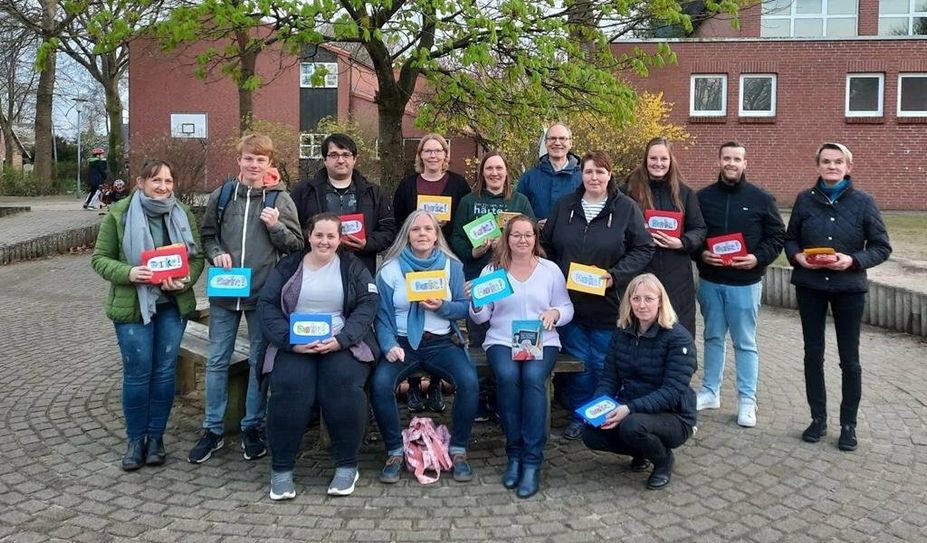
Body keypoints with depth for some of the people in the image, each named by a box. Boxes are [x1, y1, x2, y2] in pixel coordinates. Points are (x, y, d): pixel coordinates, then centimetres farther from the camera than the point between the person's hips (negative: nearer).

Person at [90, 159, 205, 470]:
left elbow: (197, 256, 4)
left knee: (165, 371, 7)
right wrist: (128, 273, -21)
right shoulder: (119, 214, -4)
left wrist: (185, 280, -16)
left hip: (173, 305, 2)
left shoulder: (183, 215, 3)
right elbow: (99, 258, -3)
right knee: (137, 373, 1)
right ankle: (135, 439, 17)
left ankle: (156, 436, 21)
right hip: (132, 305, -2)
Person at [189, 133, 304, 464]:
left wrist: (276, 226, -15)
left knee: (259, 361, 8)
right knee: (217, 361, 8)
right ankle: (212, 430, 20)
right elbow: (207, 236, 12)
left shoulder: (279, 198, 0)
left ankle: (253, 427, 22)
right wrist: (217, 254, -8)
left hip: (263, 292, -1)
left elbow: (296, 244, 2)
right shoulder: (221, 196, 4)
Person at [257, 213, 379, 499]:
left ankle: (347, 465, -14)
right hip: (294, 345, 1)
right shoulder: (288, 266, 12)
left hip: (342, 344, 0)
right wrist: (290, 341, -14)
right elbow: (267, 305, 3)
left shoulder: (353, 267, 11)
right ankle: (281, 468, -12)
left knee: (344, 383, -31)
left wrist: (341, 340, -17)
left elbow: (368, 304, -1)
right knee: (289, 387, -29)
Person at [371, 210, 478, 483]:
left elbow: (464, 307, 6)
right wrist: (389, 345, -16)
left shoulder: (452, 266, 8)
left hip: (442, 342, 1)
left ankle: (458, 450, -8)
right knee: (380, 383, -29)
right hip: (402, 343, 0)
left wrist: (442, 307, -15)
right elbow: (382, 313, -1)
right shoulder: (390, 269, 5)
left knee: (469, 379, -27)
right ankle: (395, 451, -9)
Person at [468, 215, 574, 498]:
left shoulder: (551, 270, 9)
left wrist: (555, 312, -13)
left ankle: (532, 461, -25)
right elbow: (481, 317, 5)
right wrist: (477, 306, -17)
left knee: (533, 377, -31)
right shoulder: (492, 270, 8)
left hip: (542, 341, 0)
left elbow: (567, 308, 9)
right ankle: (515, 454, -15)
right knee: (507, 376, -32)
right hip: (502, 340, 0)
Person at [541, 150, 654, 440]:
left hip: (607, 302, -2)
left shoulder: (626, 208, -4)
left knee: (603, 365, 7)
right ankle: (578, 417, 24)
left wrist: (616, 275, -16)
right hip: (570, 300, 3)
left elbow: (643, 249, -6)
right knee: (577, 362, 10)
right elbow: (546, 245, 10)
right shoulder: (564, 206, 5)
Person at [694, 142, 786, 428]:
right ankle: (710, 391, 26)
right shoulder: (703, 197, 3)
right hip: (709, 281, 3)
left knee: (745, 343, 5)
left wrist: (758, 258, -15)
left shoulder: (761, 198, -3)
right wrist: (700, 254, -11)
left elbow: (777, 236, 0)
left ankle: (747, 401, 14)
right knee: (713, 338, 14)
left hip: (745, 283, -2)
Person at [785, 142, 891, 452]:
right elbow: (790, 239, 8)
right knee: (813, 354, 9)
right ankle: (818, 418, 23)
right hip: (810, 286, 2)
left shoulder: (863, 202, -4)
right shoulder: (805, 200, 1)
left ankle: (848, 424, 20)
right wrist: (797, 256, -13)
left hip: (849, 287, -2)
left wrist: (853, 260, -19)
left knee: (849, 359, 6)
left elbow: (882, 247, -3)